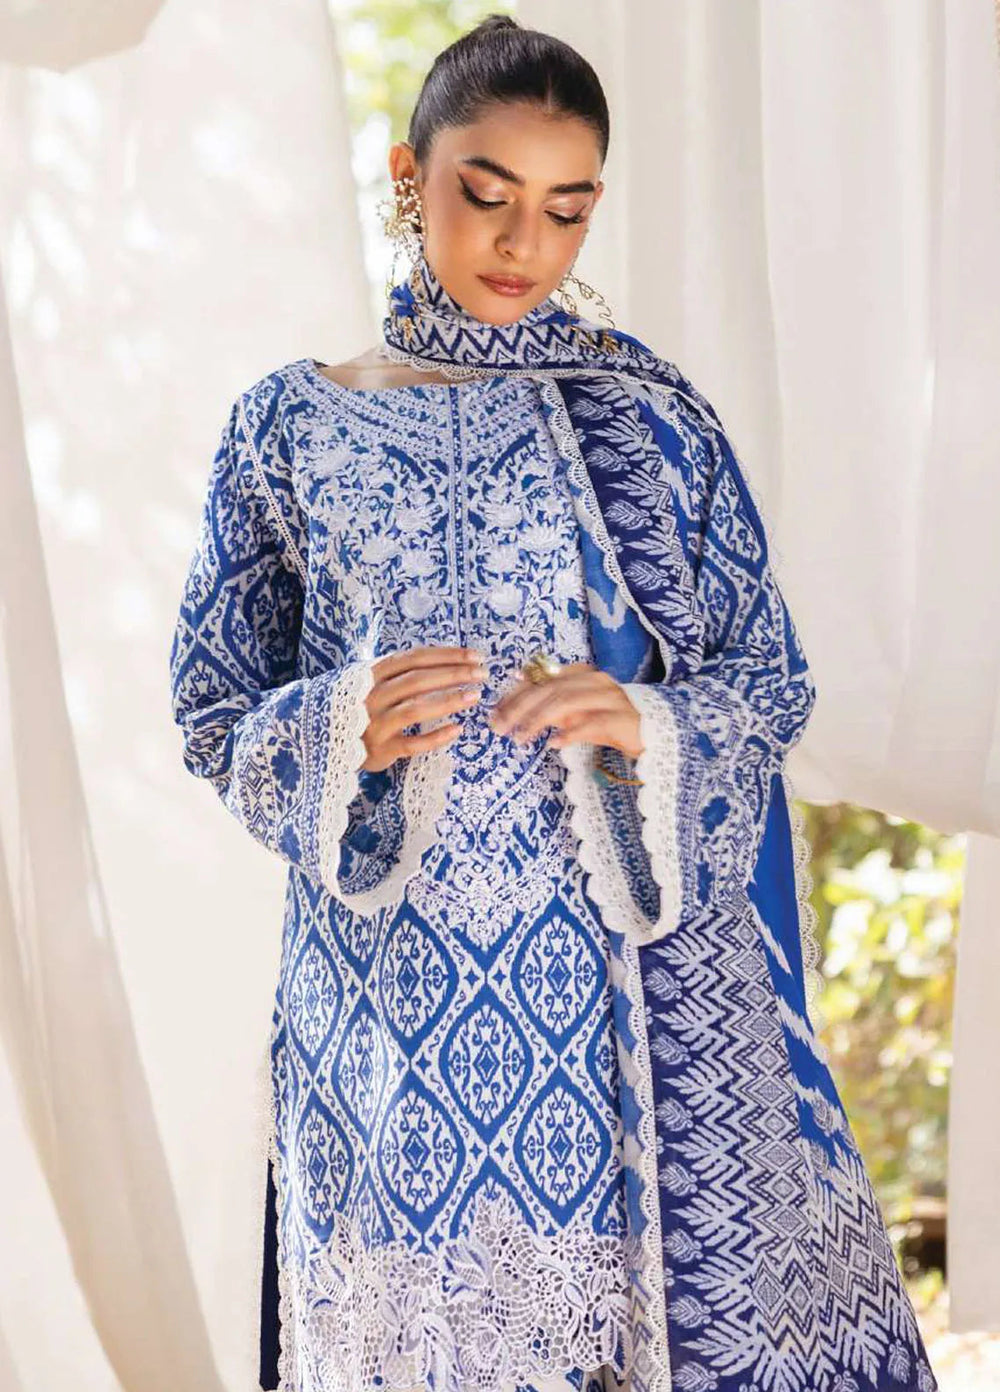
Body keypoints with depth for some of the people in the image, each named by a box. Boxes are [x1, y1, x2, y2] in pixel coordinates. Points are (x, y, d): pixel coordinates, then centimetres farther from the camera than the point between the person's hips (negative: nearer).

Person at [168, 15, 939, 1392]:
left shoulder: (647, 410, 4)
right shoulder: (291, 424, 4)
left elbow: (774, 682, 5)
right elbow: (215, 713, 6)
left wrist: (647, 727, -15)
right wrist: (343, 731, -14)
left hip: (638, 966, 0)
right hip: (393, 989, 0)